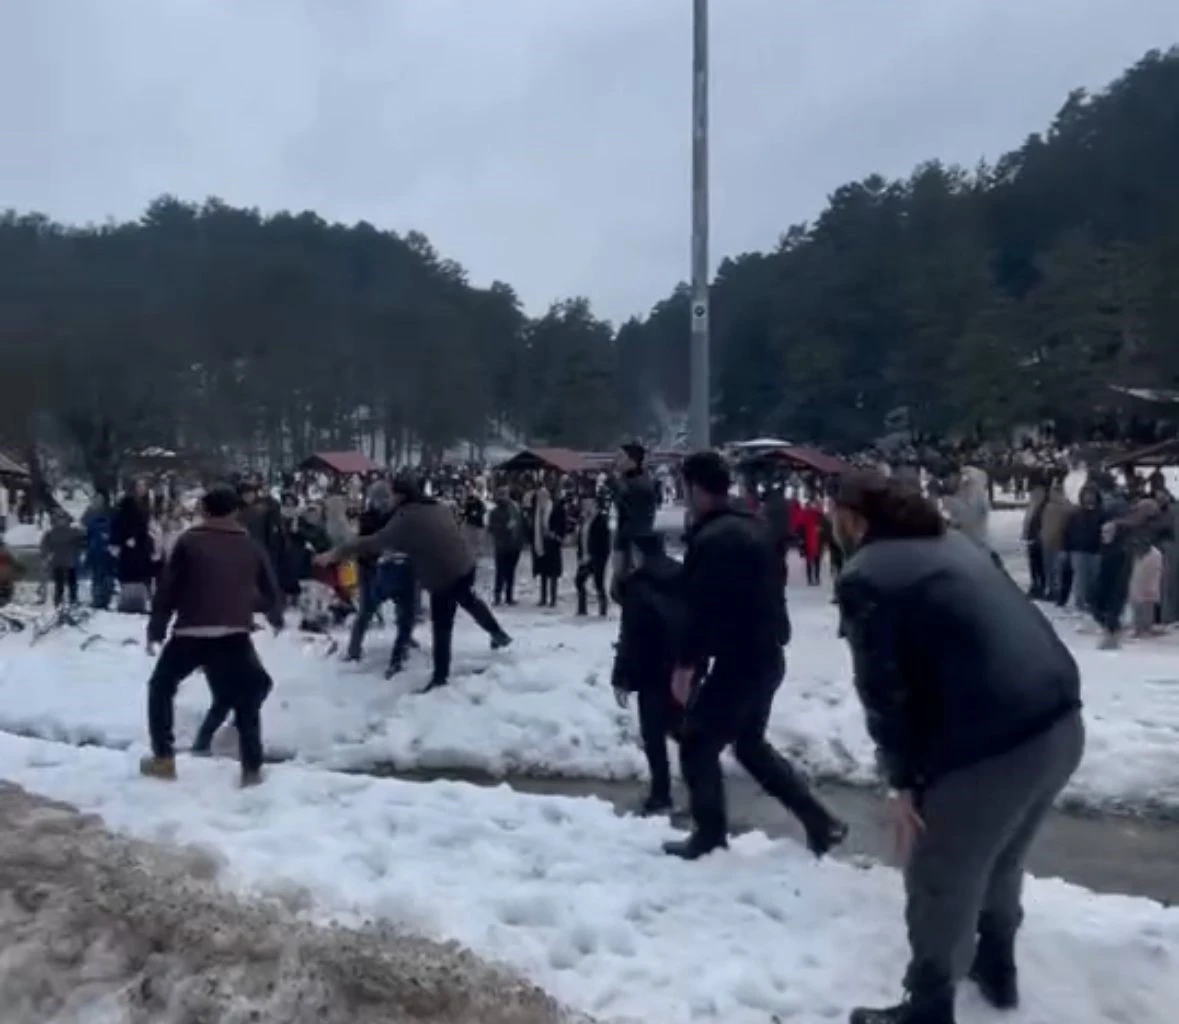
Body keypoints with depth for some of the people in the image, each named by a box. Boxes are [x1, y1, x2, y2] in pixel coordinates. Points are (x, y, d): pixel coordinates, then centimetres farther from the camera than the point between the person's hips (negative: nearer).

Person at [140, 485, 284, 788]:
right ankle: (252, 769, 10)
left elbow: (167, 588, 1)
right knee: (246, 699, 16)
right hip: (234, 636, 2)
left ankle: (163, 758, 20)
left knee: (161, 687, 22)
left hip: (190, 633, -1)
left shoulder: (188, 541, 5)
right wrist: (276, 618, 41)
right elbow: (270, 589, 22)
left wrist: (155, 630, 9)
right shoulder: (251, 546, 13)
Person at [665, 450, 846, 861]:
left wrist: (685, 663, -17)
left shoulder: (711, 537, -19)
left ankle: (710, 835, 13)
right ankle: (820, 822, 23)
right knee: (750, 745, 22)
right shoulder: (753, 526, 11)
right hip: (767, 655, 9)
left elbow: (703, 607, -23)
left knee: (697, 743, 5)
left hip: (739, 658, -9)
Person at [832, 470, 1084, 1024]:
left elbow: (882, 691, -9)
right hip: (1061, 721, 8)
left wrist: (902, 779, 1)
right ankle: (997, 967, 51)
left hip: (990, 744, -8)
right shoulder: (952, 542, 18)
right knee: (1002, 857, 31)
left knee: (941, 885, 13)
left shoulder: (864, 578, -5)